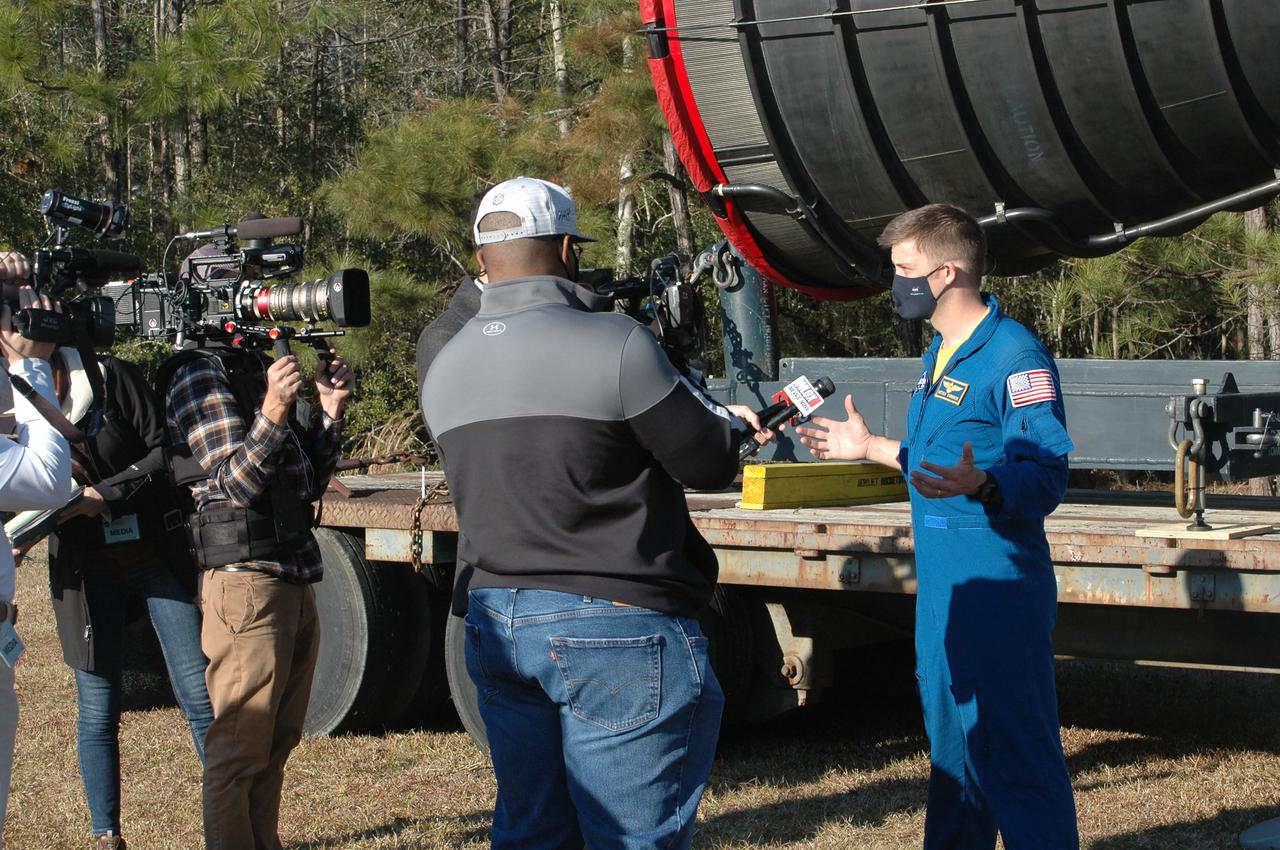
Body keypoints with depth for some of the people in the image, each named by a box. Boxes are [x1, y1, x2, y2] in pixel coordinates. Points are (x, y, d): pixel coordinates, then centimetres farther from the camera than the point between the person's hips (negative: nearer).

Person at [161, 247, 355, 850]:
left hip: (294, 582, 9)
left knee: (278, 743, 15)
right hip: (247, 579, -9)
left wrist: (329, 412, 4)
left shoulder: (259, 367, 18)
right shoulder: (199, 374, -8)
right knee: (239, 751, -5)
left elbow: (307, 484, 17)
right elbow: (235, 482, -17)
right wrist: (272, 411, -29)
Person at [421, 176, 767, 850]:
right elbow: (711, 464, -9)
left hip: (495, 623, 7)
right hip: (614, 626, -7)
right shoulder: (615, 345, -14)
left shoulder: (443, 371, 7)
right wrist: (721, 421, 13)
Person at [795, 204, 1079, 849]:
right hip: (941, 590, 10)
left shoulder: (1014, 356, -16)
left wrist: (978, 484, -39)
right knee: (952, 744, 19)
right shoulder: (940, 354, 16)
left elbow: (1047, 475, -22)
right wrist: (871, 448, 33)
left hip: (999, 592, -10)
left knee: (1017, 758, -7)